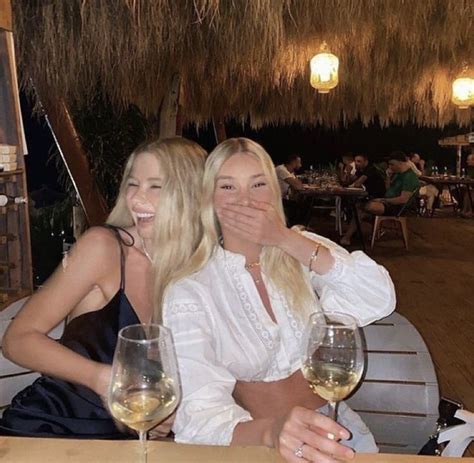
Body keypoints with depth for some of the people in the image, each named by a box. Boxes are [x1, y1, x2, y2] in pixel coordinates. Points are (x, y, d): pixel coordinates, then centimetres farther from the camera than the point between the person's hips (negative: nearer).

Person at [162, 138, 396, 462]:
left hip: (332, 422, 3)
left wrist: (286, 239, -19)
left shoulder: (303, 249, 1)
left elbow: (380, 300, -13)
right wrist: (271, 431, -41)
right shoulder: (189, 293, -10)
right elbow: (198, 411, -21)